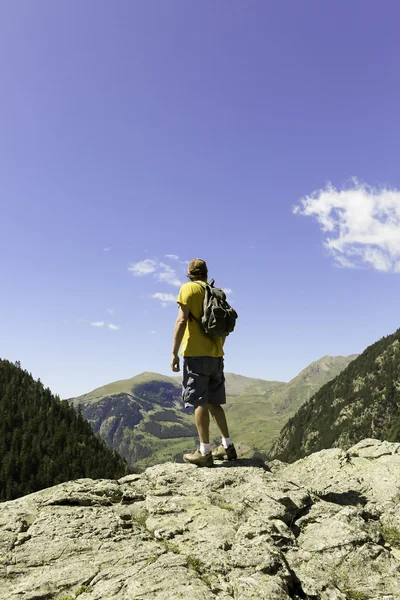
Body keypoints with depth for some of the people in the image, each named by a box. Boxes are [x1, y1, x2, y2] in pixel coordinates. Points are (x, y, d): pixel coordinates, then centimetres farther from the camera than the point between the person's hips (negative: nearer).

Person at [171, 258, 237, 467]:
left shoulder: (188, 289, -3)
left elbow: (182, 321, -14)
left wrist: (174, 353, -12)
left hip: (196, 353, -6)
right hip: (216, 355, 6)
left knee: (200, 402, -4)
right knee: (213, 402, 14)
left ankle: (204, 452, -2)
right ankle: (227, 446, 17)